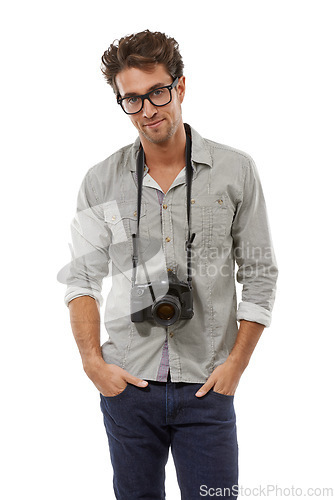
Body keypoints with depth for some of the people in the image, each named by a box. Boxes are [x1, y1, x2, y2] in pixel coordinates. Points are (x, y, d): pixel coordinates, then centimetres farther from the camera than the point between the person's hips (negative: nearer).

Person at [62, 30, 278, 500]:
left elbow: (260, 274, 2)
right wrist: (94, 363, -6)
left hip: (207, 388, -1)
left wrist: (236, 363, -4)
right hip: (126, 385, 1)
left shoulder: (236, 171, -1)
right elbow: (83, 278, 4)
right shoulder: (101, 182, 2)